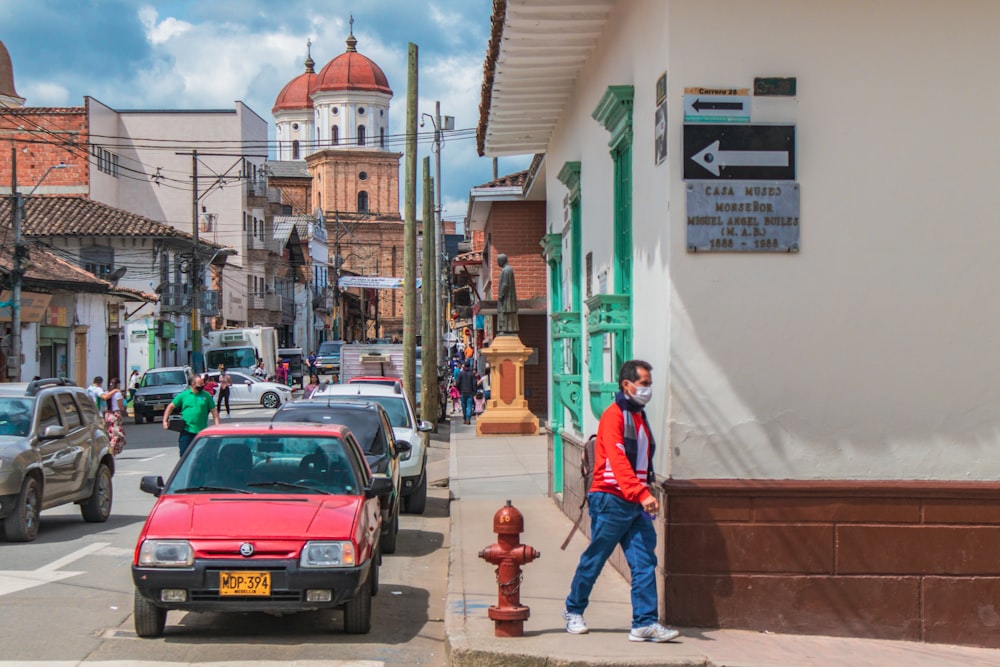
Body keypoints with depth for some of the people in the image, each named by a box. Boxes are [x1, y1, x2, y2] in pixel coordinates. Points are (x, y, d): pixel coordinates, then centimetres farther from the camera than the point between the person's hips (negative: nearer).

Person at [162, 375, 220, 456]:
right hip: (186, 431, -1)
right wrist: (165, 420, 1)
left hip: (201, 431, 1)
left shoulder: (206, 396, 4)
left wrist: (217, 425, -5)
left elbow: (214, 410, 5)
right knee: (184, 453, -2)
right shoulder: (184, 394, 3)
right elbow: (171, 406, 9)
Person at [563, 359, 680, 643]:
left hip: (636, 504, 8)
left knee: (644, 562, -2)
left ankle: (645, 623, -2)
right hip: (611, 501, -8)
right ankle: (573, 610, 23)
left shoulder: (639, 416, 16)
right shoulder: (614, 415, -11)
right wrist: (642, 494, -32)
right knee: (594, 560, 5)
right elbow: (618, 460, -23)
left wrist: (644, 496, 13)